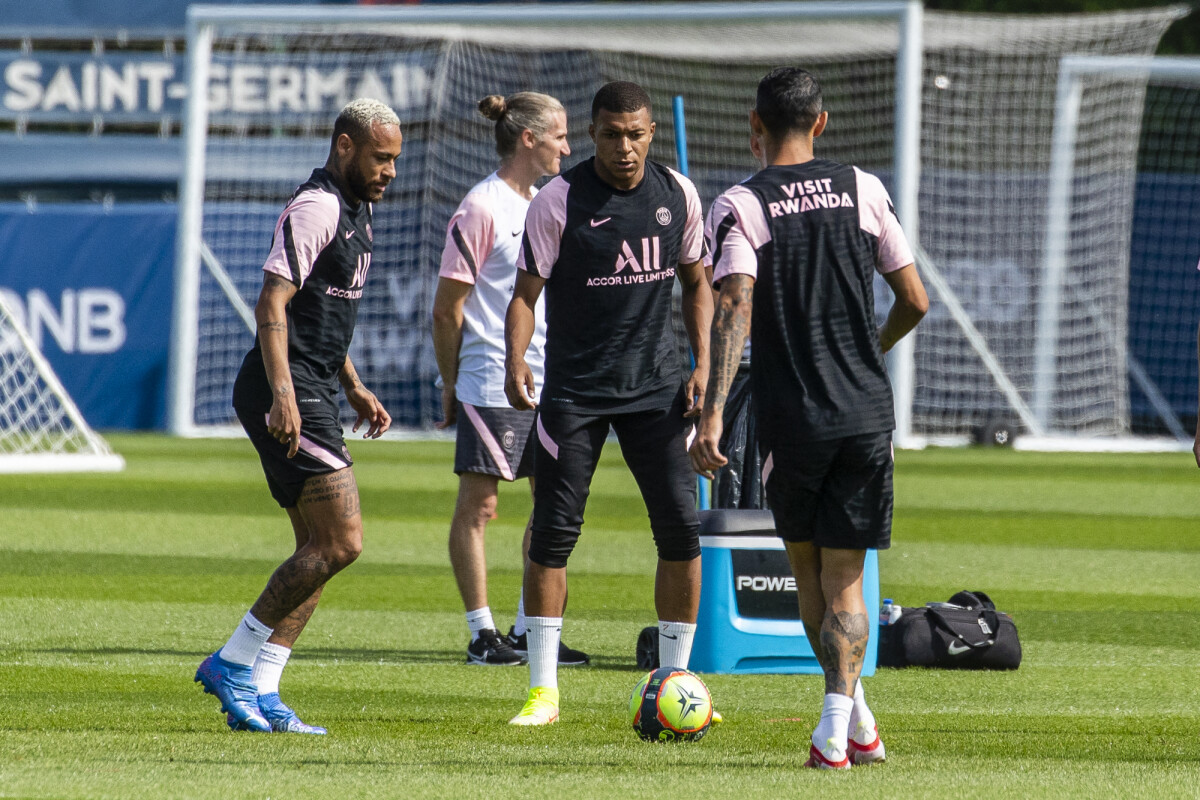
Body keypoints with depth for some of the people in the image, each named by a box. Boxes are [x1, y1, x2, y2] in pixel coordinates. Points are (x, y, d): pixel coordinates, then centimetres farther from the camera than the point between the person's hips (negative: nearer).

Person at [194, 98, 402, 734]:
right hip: (291, 395, -11)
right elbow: (272, 305, -22)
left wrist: (354, 388, 27)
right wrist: (282, 393, -31)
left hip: (313, 395, 11)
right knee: (341, 543, -14)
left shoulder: (355, 210, 19)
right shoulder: (316, 209, -14)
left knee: (320, 550, 8)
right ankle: (235, 663, -7)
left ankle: (259, 694, 7)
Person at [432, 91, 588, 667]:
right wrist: (451, 385, -8)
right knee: (477, 505, -3)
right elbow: (448, 308, -10)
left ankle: (528, 631, 14)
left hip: (544, 383, 8)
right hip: (491, 385, -8)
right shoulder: (481, 208, -11)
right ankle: (482, 635, 0)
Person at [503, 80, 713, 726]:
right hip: (575, 388, -3)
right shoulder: (558, 200, -9)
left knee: (681, 527, -5)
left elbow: (696, 284, 14)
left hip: (656, 383, 3)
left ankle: (674, 681, 7)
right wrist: (515, 362, -23)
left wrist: (703, 366, 4)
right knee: (553, 530, -6)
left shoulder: (677, 195, 2)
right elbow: (526, 292, -7)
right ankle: (543, 689, 4)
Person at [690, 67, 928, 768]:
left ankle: (857, 719, 15)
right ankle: (838, 729, -11)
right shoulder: (863, 190, 5)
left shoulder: (739, 207, -3)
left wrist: (712, 415, -21)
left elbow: (734, 309, -17)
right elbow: (915, 301, 6)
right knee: (844, 578, 6)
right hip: (866, 413, 2)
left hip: (790, 418, -1)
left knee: (807, 567, 18)